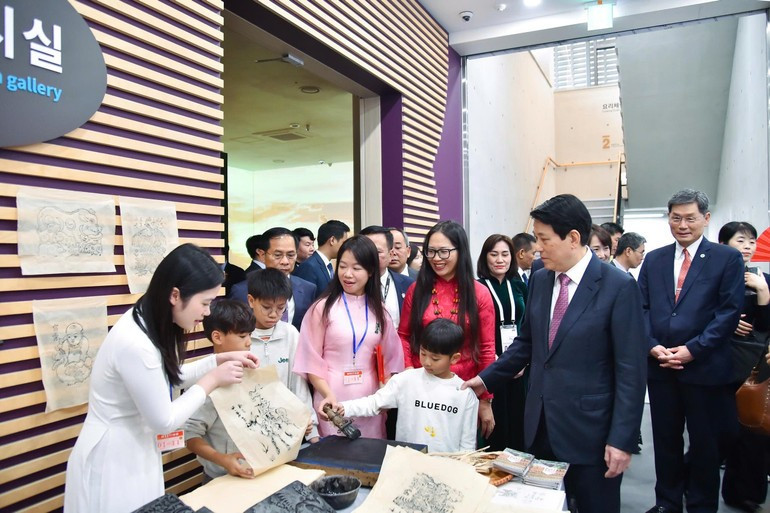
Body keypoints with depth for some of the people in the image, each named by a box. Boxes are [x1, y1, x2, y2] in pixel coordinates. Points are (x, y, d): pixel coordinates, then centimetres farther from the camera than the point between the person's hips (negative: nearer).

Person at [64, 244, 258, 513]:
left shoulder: (150, 324, -5)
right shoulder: (134, 343, -32)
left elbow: (167, 378, 11)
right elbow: (164, 421, -22)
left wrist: (220, 359, 2)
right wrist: (212, 380, -14)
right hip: (112, 463, -8)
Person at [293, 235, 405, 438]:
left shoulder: (379, 310, 7)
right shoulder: (322, 308, -4)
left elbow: (390, 357, 10)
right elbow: (311, 360, -5)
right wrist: (328, 395, -14)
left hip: (371, 399, 3)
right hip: (332, 399, -3)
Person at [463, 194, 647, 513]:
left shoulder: (619, 286, -13)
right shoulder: (539, 280, 4)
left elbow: (630, 370, -13)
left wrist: (622, 439, -14)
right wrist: (487, 379, 8)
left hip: (589, 430, -5)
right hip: (540, 426, 5)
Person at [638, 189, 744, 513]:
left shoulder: (727, 258, -1)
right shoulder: (653, 260, 9)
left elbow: (729, 312, -8)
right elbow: (642, 307, 6)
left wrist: (692, 350, -14)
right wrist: (653, 346, -8)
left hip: (705, 367, -3)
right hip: (660, 365, 3)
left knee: (705, 443, 10)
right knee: (665, 440, 14)